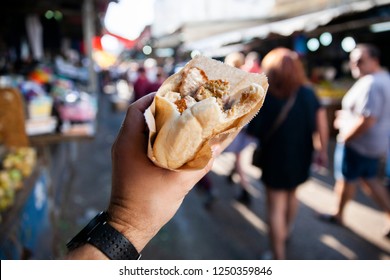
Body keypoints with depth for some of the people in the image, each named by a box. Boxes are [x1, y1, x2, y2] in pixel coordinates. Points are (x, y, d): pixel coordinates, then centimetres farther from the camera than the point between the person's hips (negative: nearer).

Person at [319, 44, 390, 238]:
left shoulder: (370, 84, -25)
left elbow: (367, 120, -31)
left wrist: (345, 136, -16)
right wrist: (347, 115, 9)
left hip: (358, 142, -9)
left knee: (346, 179, 10)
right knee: (369, 179, 21)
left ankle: (338, 215, 30)